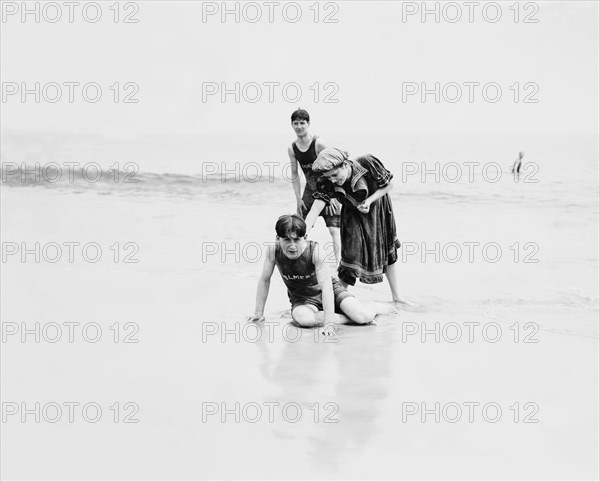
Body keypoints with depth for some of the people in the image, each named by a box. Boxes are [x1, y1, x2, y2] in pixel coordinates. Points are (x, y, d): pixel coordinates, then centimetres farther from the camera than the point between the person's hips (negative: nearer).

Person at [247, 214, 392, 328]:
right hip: (302, 300, 2)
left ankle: (376, 309, 15)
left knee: (364, 317, -24)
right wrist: (259, 312, -4)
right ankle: (346, 318, -16)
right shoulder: (273, 250, -21)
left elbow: (326, 286, -32)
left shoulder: (315, 250, -28)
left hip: (330, 291, -2)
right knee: (302, 318, -36)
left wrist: (328, 324, -39)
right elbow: (264, 279, -6)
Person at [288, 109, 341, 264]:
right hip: (309, 191, 5)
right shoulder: (292, 149, -3)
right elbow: (295, 175, 6)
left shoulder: (318, 143, -19)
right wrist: (298, 198, 2)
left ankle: (338, 262, -11)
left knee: (334, 228, -11)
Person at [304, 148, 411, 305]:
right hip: (354, 217, -1)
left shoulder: (368, 163, -34)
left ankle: (396, 296, 30)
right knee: (351, 257, -13)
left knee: (388, 252, 14)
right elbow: (316, 208, -37)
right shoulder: (327, 183, -30)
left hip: (378, 209, 1)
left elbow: (388, 184, -19)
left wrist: (369, 201, -30)